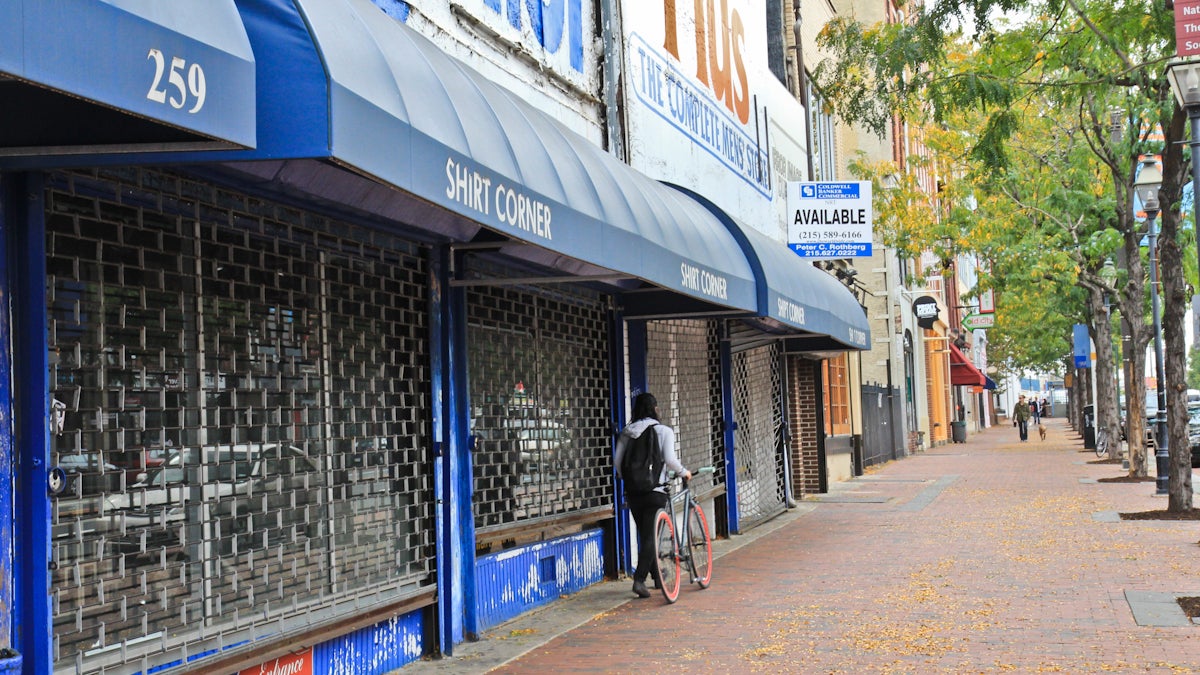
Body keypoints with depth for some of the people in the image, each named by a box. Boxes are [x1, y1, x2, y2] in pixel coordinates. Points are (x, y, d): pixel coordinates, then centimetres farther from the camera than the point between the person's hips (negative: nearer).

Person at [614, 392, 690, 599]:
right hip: (654, 491, -4)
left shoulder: (626, 433, 6)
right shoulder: (663, 431, -5)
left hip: (633, 491, 5)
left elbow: (618, 460, 2)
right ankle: (639, 579, -14)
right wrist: (684, 472, 5)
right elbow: (670, 460, -13)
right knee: (650, 537, -3)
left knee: (645, 535, 15)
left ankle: (657, 576, 28)